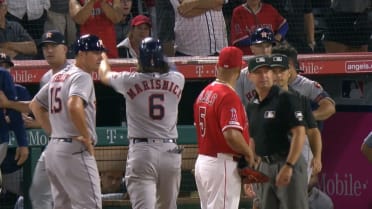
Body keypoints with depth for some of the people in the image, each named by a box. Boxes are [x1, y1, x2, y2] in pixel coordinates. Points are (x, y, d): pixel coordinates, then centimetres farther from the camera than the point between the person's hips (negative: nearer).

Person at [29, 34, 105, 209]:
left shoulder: (58, 76, 17)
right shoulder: (82, 76, -11)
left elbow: (35, 105, 26)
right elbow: (74, 106, -29)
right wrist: (87, 138, -18)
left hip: (53, 147, 10)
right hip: (75, 150, -10)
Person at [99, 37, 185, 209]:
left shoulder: (130, 81, -3)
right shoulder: (177, 80, 3)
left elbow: (104, 75, 18)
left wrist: (103, 57, 39)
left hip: (141, 151, -3)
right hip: (170, 151, 3)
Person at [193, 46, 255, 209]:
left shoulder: (204, 94, 10)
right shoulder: (228, 96, -17)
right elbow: (231, 135, -27)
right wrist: (249, 153, -9)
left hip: (202, 160, 9)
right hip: (222, 165, -9)